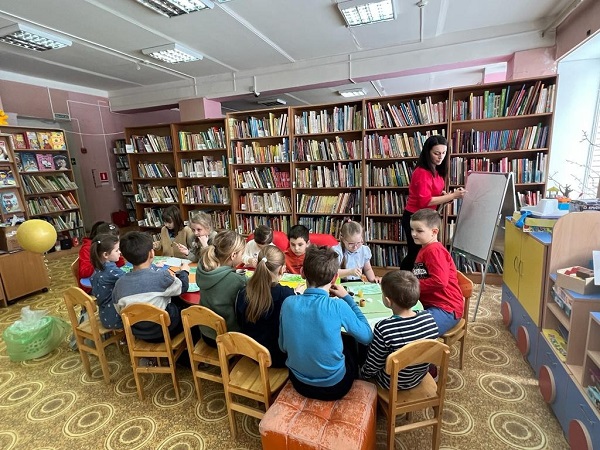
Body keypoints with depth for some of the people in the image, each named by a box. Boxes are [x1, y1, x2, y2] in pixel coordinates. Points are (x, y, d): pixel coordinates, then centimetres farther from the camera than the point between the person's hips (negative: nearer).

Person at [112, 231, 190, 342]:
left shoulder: (119, 284, -12)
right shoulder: (161, 277, -26)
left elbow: (120, 311, 3)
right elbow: (183, 287, -7)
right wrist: (184, 271, 14)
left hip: (139, 334, 5)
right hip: (164, 331, -5)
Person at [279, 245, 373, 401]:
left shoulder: (288, 303, -15)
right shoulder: (338, 306, -25)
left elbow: (283, 346, -1)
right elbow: (367, 337, -9)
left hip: (299, 383, 3)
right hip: (334, 387, -3)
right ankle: (354, 381, 48)